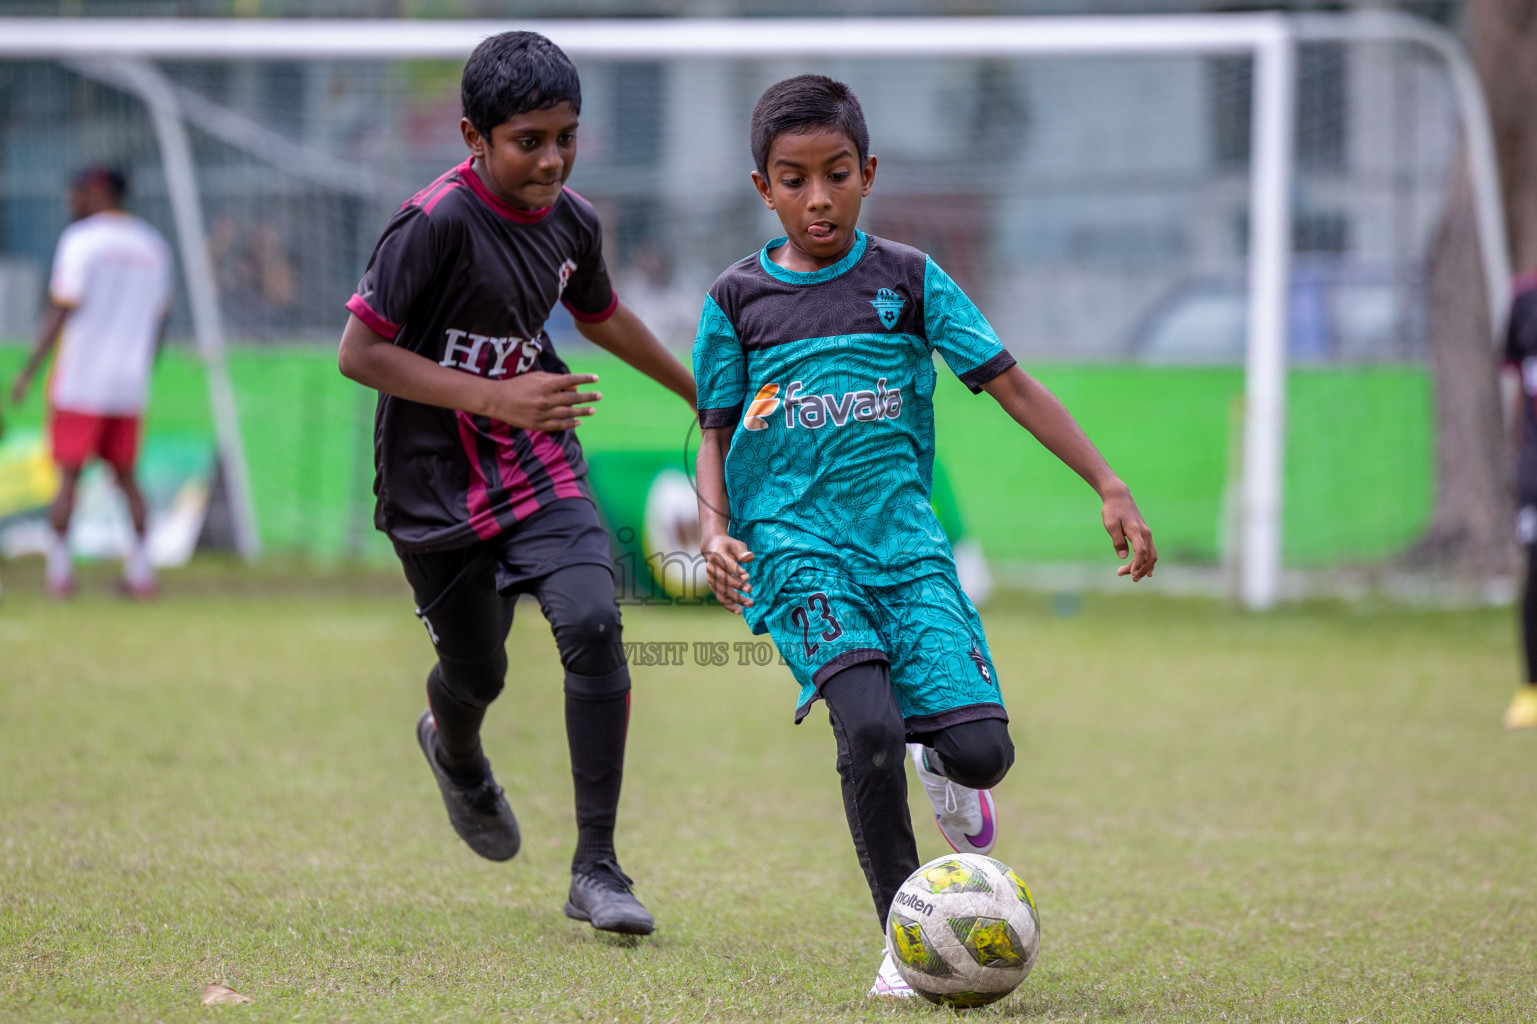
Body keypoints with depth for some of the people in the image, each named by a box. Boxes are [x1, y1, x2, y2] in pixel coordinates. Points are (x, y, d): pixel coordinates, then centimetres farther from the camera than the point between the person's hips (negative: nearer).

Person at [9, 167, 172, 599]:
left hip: (80, 381, -5)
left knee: (69, 474, 0)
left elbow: (60, 312, -11)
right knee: (125, 475, 11)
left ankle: (59, 568, -2)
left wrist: (28, 372, -9)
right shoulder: (153, 245, 11)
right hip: (130, 384, 5)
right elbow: (159, 321, 16)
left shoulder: (81, 240, -7)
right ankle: (141, 570, 5)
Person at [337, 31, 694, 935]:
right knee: (477, 674, 10)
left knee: (594, 623, -18)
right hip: (436, 484, -4)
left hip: (540, 464, 4)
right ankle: (457, 755, 51)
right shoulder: (437, 224, -22)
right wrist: (494, 396, -26)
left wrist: (704, 394, 32)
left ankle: (596, 868, -11)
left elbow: (601, 314, 21)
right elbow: (360, 352, -21)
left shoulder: (572, 220, -1)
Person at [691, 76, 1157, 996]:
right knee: (869, 726, -26)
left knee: (983, 749, -16)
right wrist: (714, 527, -6)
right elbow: (716, 435, 14)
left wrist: (1111, 489, 0)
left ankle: (942, 769, 25)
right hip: (795, 541, -1)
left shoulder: (908, 280, 8)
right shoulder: (740, 298, 8)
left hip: (903, 538, 1)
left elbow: (1012, 384, 6)